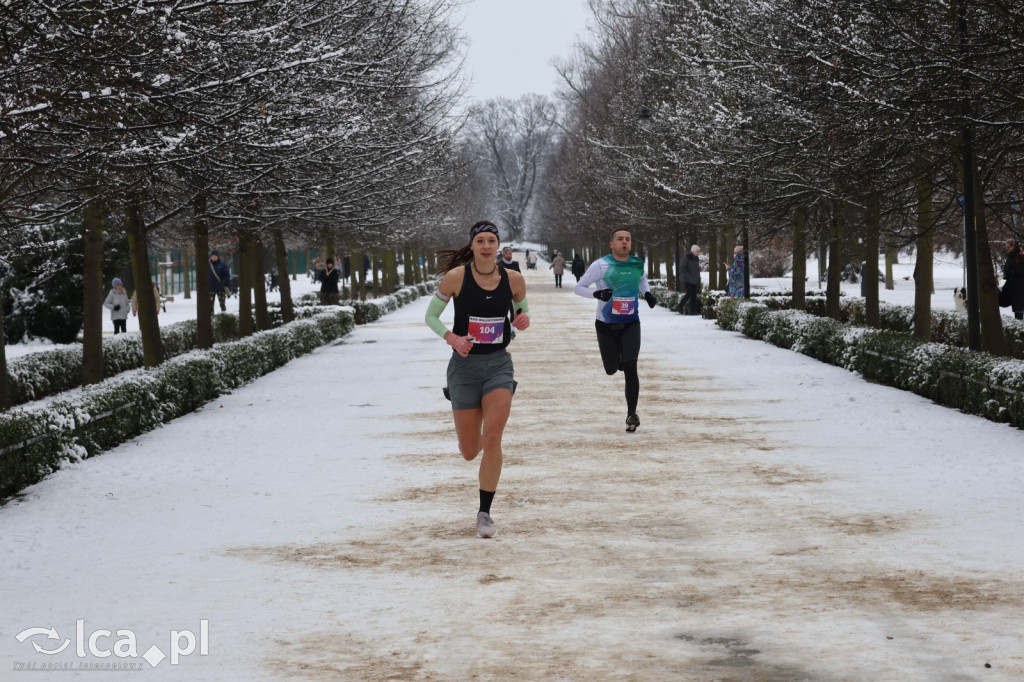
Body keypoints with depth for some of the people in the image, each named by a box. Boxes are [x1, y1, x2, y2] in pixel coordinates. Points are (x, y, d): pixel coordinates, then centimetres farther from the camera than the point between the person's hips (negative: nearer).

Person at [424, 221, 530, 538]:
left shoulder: (514, 279, -3)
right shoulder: (456, 277, -10)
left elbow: (522, 310, 17)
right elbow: (430, 315, 0)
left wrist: (524, 319, -6)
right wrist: (452, 338, -17)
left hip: (499, 363, 1)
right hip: (465, 365, -1)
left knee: (492, 439, -16)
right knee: (469, 452, 5)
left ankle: (485, 513, -1)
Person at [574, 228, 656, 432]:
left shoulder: (637, 264, 1)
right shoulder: (601, 265, -11)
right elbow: (579, 287, -5)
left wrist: (647, 293, 3)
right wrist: (597, 293, -24)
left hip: (630, 324, 1)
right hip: (606, 325, -1)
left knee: (630, 369, -12)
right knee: (611, 369, 9)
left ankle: (631, 414, -5)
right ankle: (618, 356, 48)